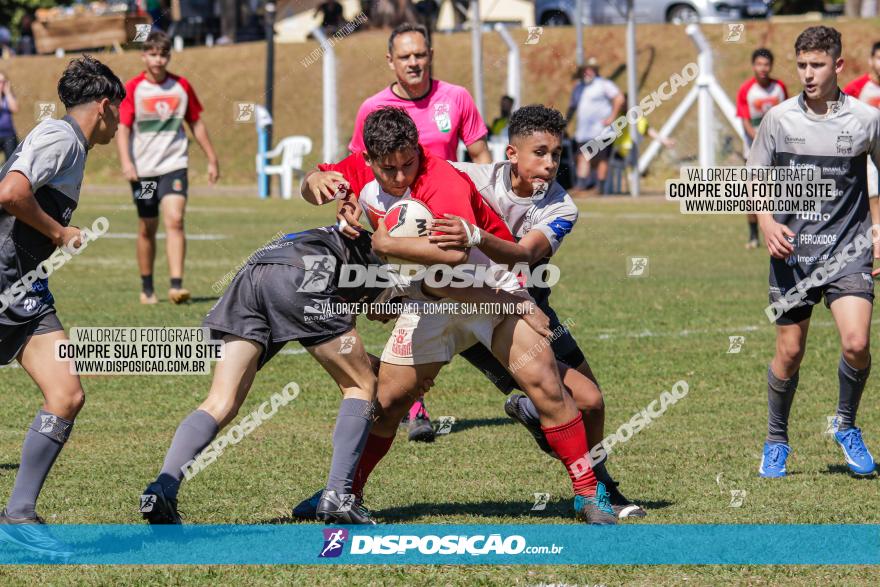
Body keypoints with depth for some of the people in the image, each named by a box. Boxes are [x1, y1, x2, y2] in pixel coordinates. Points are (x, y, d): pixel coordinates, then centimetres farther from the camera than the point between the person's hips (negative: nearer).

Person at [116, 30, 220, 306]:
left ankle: (177, 284, -23)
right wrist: (126, 162, -23)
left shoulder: (181, 86, 5)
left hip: (174, 165, 0)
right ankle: (147, 288, 22)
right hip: (143, 169, 0)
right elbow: (122, 128, -9)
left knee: (175, 220, -18)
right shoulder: (133, 89, -3)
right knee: (147, 229, 7)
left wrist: (212, 159, 17)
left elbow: (196, 123, 15)